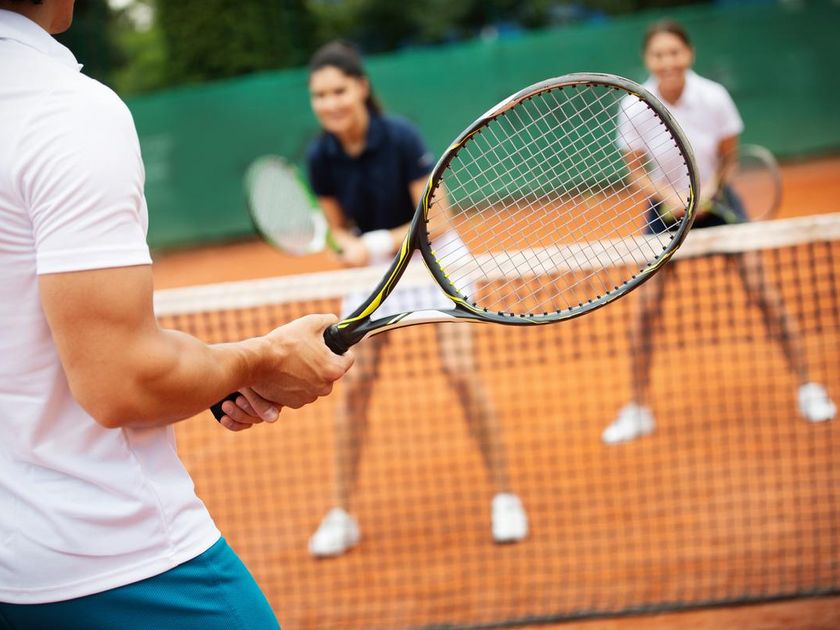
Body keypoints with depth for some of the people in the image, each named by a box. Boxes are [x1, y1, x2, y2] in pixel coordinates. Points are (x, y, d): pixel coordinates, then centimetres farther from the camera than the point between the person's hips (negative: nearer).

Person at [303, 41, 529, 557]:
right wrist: (350, 248, -22)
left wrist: (381, 244, -34)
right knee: (354, 384, -4)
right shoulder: (321, 157, -12)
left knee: (462, 373, -13)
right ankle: (342, 515, 6)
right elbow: (339, 227, 0)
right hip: (373, 269, 4)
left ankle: (505, 497, 1)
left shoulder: (400, 138, -24)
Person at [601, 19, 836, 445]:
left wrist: (707, 190, -23)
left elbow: (729, 158, -5)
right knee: (646, 304, -7)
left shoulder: (713, 97, -18)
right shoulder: (635, 107, -17)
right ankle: (637, 409, 7)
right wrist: (668, 197, -26)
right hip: (665, 207, 1)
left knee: (762, 291, -8)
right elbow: (636, 173, -8)